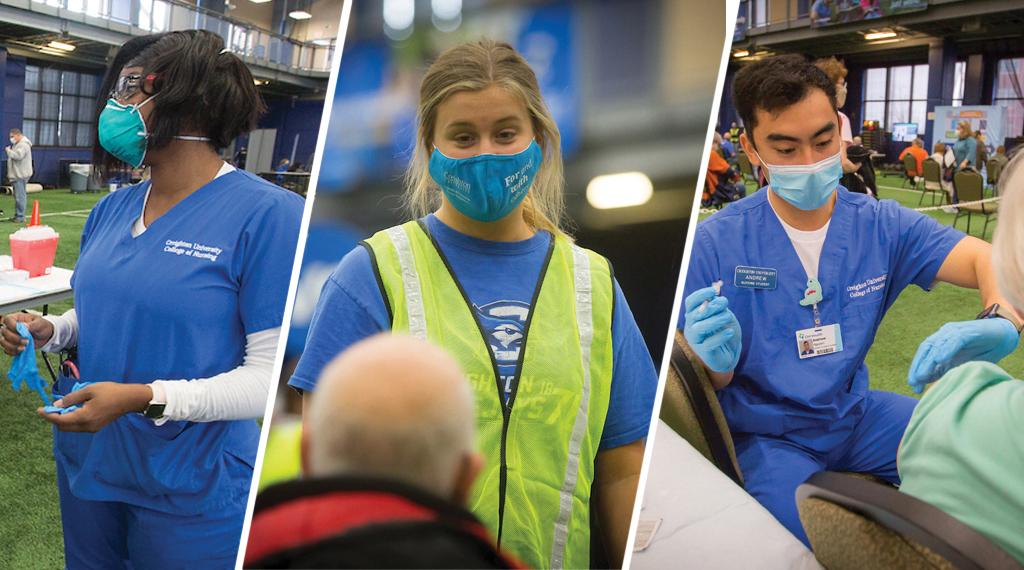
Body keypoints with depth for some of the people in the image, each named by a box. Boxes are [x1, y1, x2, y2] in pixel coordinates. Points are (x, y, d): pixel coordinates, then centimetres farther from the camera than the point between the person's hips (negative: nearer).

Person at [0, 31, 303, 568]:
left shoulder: (267, 214, -19)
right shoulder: (110, 209, 4)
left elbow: (274, 373, -21)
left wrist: (143, 397, -28)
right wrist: (49, 331, -3)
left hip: (190, 488, -6)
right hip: (85, 464, 7)